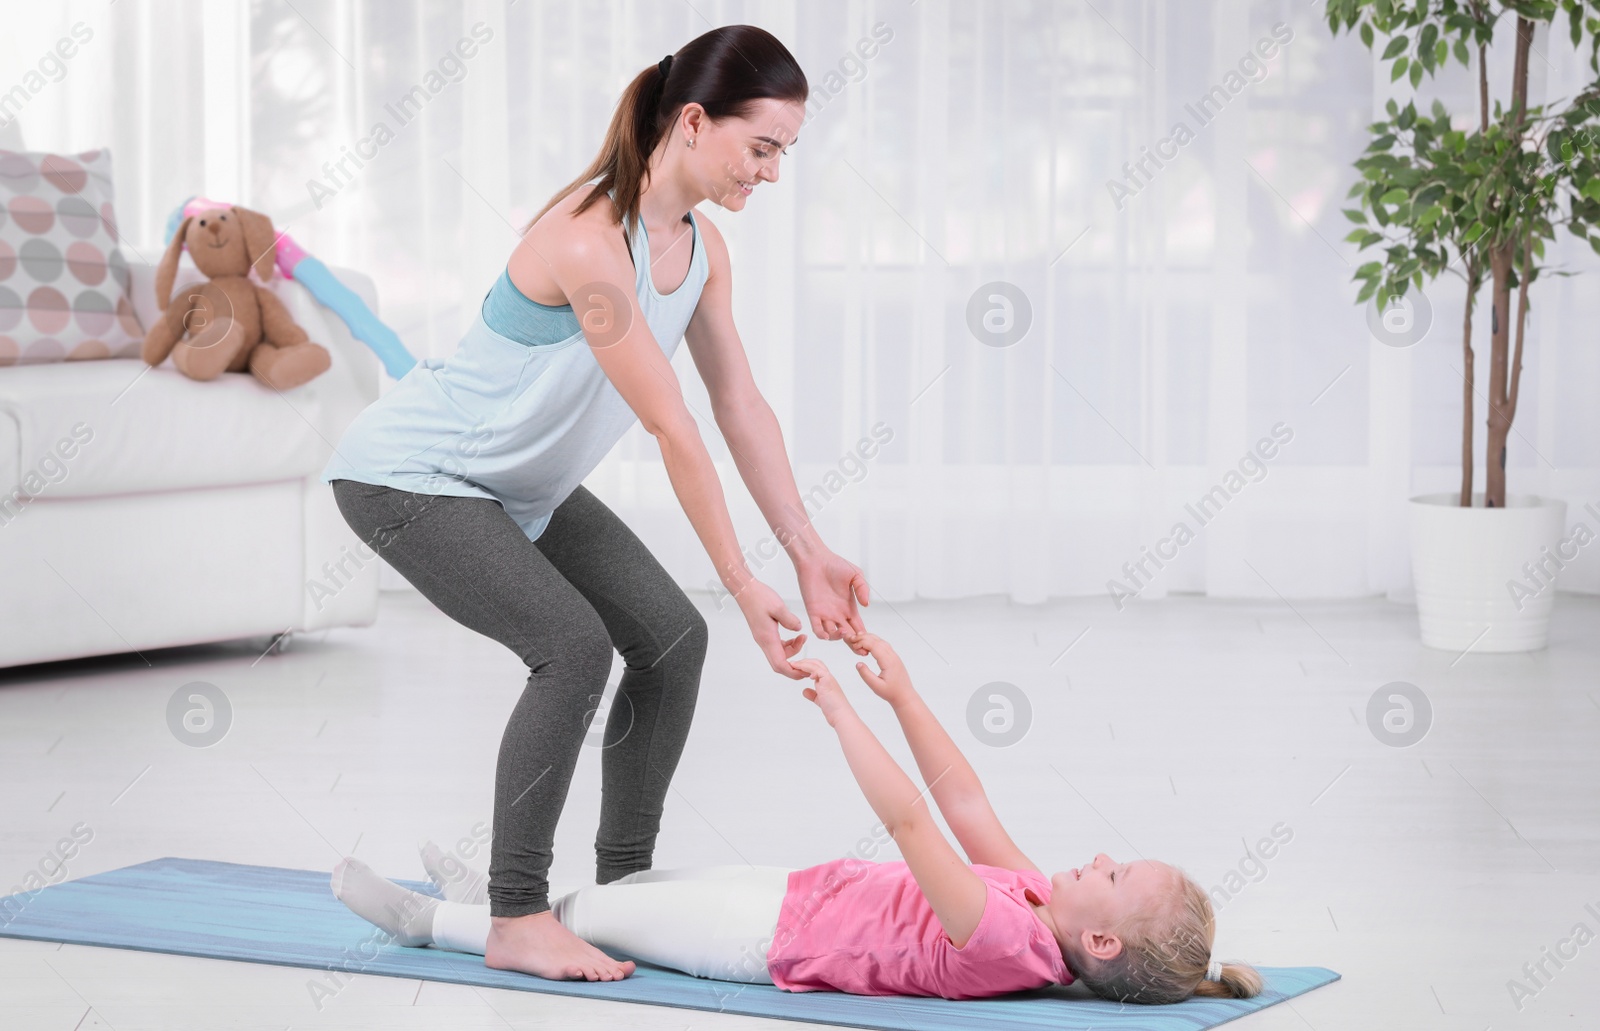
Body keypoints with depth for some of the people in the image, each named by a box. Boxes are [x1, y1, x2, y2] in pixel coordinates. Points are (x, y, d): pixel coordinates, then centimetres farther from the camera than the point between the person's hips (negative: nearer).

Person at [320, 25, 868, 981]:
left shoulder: (700, 246, -4)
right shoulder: (591, 243, -33)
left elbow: (742, 407, 1)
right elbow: (675, 433, -30)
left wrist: (810, 553, -2)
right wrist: (745, 587, -25)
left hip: (519, 481, 9)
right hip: (409, 474, -9)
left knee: (670, 637, 1)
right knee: (573, 645, -23)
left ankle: (622, 884, 13)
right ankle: (518, 921, -13)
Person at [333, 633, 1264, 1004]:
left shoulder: (1007, 939, -36)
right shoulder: (1040, 907, -9)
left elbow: (909, 820, -41)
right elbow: (967, 804, 0)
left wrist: (841, 711, -38)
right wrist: (904, 696, -3)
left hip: (776, 939, -8)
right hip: (797, 895, 8)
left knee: (594, 918, 8)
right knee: (647, 884, 25)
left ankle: (429, 921, 28)